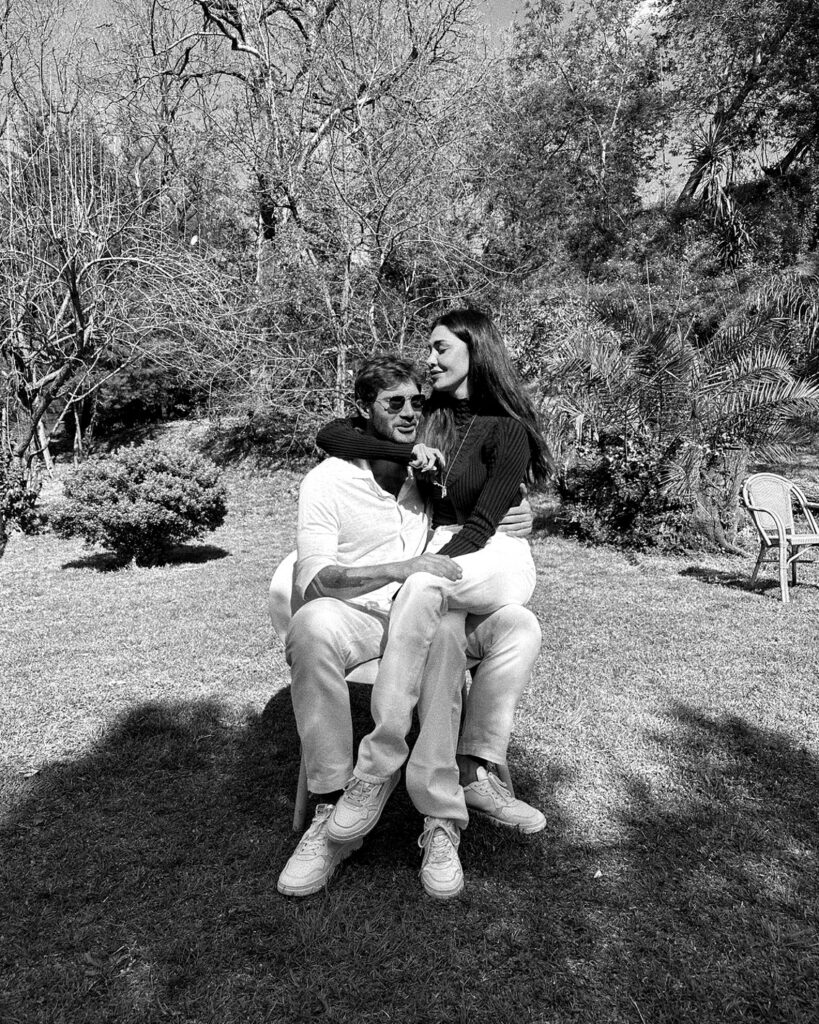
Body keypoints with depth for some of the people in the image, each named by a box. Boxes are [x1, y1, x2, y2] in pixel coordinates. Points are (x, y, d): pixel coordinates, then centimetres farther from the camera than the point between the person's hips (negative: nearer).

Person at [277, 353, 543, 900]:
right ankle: (333, 813, -28)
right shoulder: (327, 481, -7)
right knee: (311, 626, -38)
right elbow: (311, 583, -19)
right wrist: (399, 570, -32)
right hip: (355, 618, -4)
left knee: (520, 625, -17)